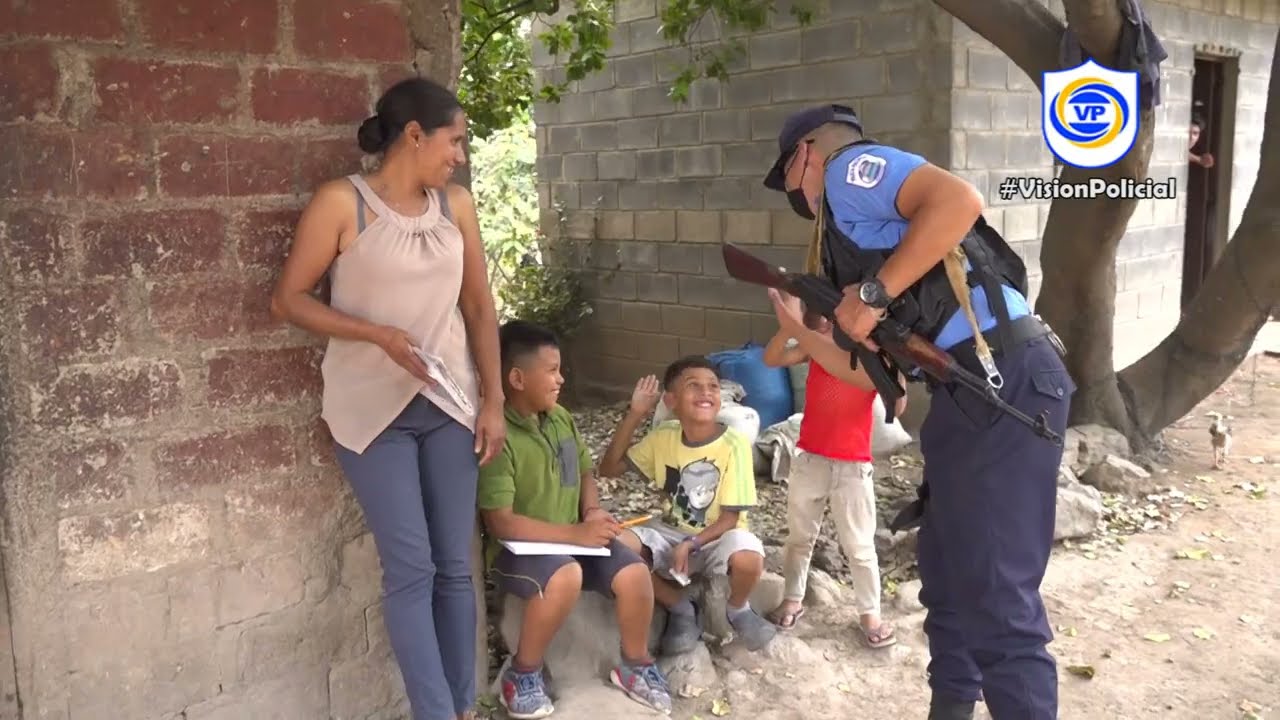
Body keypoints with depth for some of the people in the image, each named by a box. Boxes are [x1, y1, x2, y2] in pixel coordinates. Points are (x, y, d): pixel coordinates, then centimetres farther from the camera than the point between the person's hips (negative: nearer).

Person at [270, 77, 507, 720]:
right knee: (410, 569, -5)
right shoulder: (341, 202, -8)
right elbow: (287, 300, -7)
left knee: (455, 565, 8)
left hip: (449, 403, 4)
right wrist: (379, 335, -18)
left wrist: (493, 401, 4)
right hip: (373, 407, -4)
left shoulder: (455, 205, 6)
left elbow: (479, 305, 9)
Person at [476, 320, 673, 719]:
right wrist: (576, 533, -25)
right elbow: (500, 523, -24)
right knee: (566, 576, -37)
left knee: (634, 573, -15)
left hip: (576, 538, 7)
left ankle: (635, 666, 12)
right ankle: (522, 674, -13)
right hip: (519, 548, -7)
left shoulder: (562, 419, 4)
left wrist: (593, 511, -4)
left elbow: (585, 473, 18)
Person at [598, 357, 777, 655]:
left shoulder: (734, 444, -16)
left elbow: (730, 518, -14)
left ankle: (737, 610, 2)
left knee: (748, 560, -38)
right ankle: (681, 610, 0)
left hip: (718, 537, -3)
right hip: (674, 534, 4)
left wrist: (692, 544, -30)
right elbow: (609, 468, -3)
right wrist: (634, 415, -11)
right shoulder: (663, 437, -4)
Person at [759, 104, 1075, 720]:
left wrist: (875, 294, -15)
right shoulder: (851, 226, 26)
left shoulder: (849, 168, 1)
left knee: (994, 594, -8)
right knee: (947, 574, 20)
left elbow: (958, 199, -20)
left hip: (1004, 382, -10)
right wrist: (794, 327, 32)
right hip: (970, 393, 10)